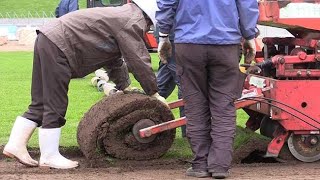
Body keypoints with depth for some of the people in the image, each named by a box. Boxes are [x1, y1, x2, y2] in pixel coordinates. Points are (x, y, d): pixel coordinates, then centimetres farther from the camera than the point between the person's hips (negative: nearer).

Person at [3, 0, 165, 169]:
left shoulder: (121, 17, 25)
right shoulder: (133, 21, -7)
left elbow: (115, 60, 32)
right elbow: (139, 61, -8)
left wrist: (124, 87, 30)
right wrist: (154, 93, 1)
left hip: (46, 40, 10)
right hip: (57, 46, -10)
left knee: (40, 104, 12)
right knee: (55, 106, -4)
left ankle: (16, 145, 12)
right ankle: (49, 156, 2)